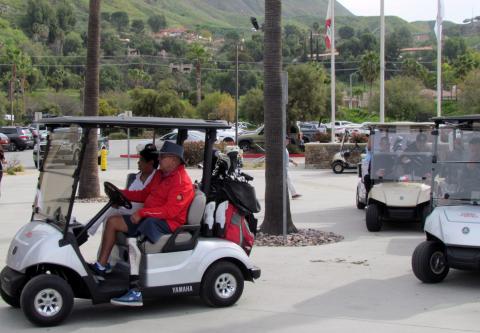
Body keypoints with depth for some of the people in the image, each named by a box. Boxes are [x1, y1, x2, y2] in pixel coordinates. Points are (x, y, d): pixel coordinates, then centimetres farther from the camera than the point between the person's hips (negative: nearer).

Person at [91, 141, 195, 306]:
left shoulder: (182, 181, -15)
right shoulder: (160, 174, 16)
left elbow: (169, 211, -24)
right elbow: (145, 194, 22)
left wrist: (142, 212, -24)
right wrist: (122, 193, 9)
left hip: (168, 223, -10)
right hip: (149, 218, 10)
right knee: (113, 221, 5)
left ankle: (138, 292, -32)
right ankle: (100, 267, 8)